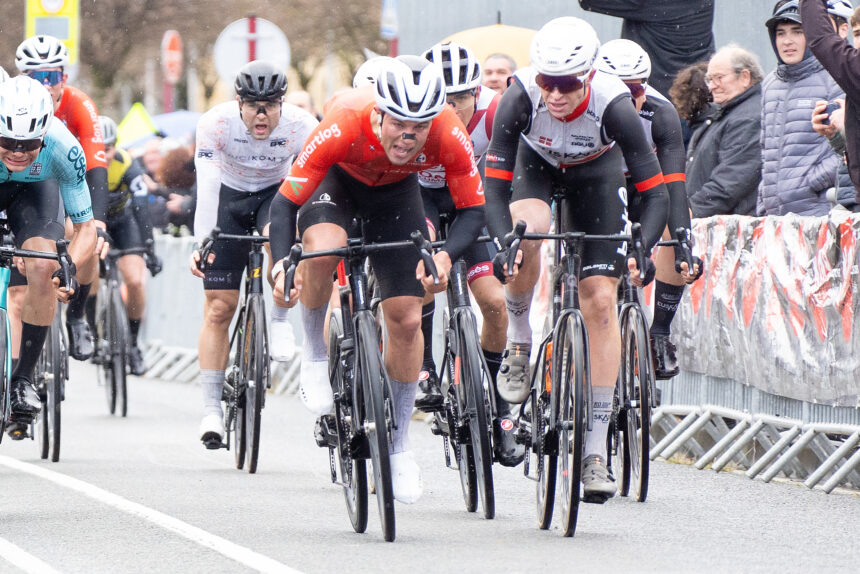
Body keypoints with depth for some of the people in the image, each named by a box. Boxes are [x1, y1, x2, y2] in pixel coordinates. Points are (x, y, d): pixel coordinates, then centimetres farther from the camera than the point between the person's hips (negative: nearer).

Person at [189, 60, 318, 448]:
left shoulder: (302, 127, -27)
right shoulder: (216, 123, -29)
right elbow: (207, 187, -35)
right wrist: (200, 245, -45)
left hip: (277, 194, 0)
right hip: (230, 197, 0)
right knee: (219, 307, -5)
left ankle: (279, 321, -14)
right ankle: (211, 410, 2)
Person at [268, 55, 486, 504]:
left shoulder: (449, 135, -36)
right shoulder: (343, 125, -41)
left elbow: (472, 210, -24)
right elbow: (285, 202, -34)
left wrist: (446, 255, -44)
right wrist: (281, 264, -50)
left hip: (394, 191, 2)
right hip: (336, 180, -2)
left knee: (406, 319, -4)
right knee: (322, 248, -36)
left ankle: (398, 446, 14)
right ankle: (315, 357, -9)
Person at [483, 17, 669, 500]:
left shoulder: (613, 104, -36)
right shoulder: (522, 96, -34)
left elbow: (655, 192, -32)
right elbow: (494, 185, -32)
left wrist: (641, 250, -48)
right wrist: (504, 245, -48)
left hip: (595, 172, 0)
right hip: (536, 163, 0)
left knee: (601, 301, -10)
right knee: (528, 229, -36)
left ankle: (597, 450, -5)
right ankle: (519, 342, -8)